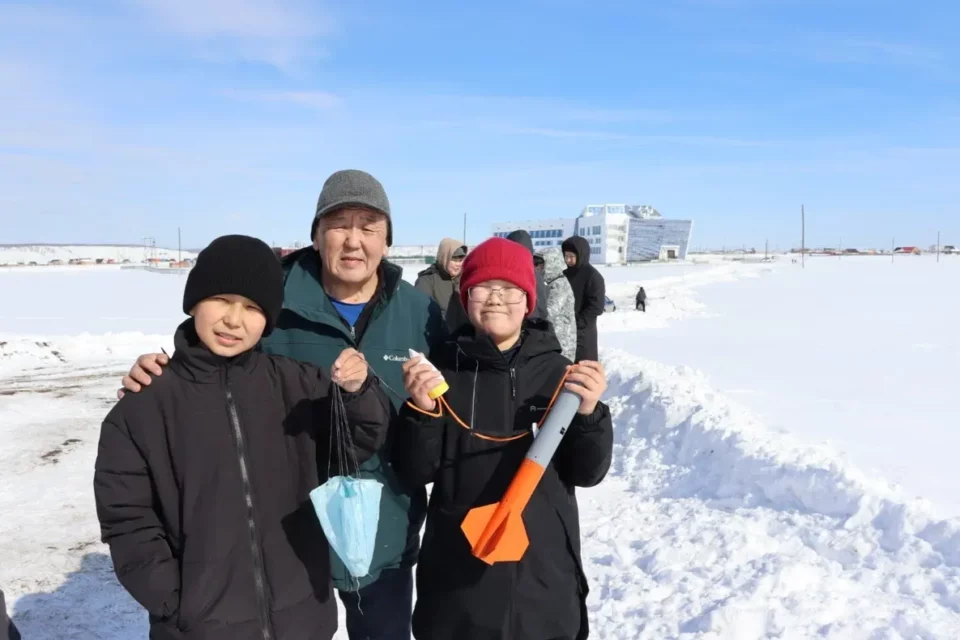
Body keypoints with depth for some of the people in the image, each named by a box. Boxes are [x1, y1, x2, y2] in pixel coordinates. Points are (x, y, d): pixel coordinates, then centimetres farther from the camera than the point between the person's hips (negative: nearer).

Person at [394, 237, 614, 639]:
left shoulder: (557, 372, -3)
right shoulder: (442, 370, -4)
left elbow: (587, 473, -2)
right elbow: (415, 473, -3)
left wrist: (590, 414, -18)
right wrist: (422, 411, -19)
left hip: (543, 570, 1)